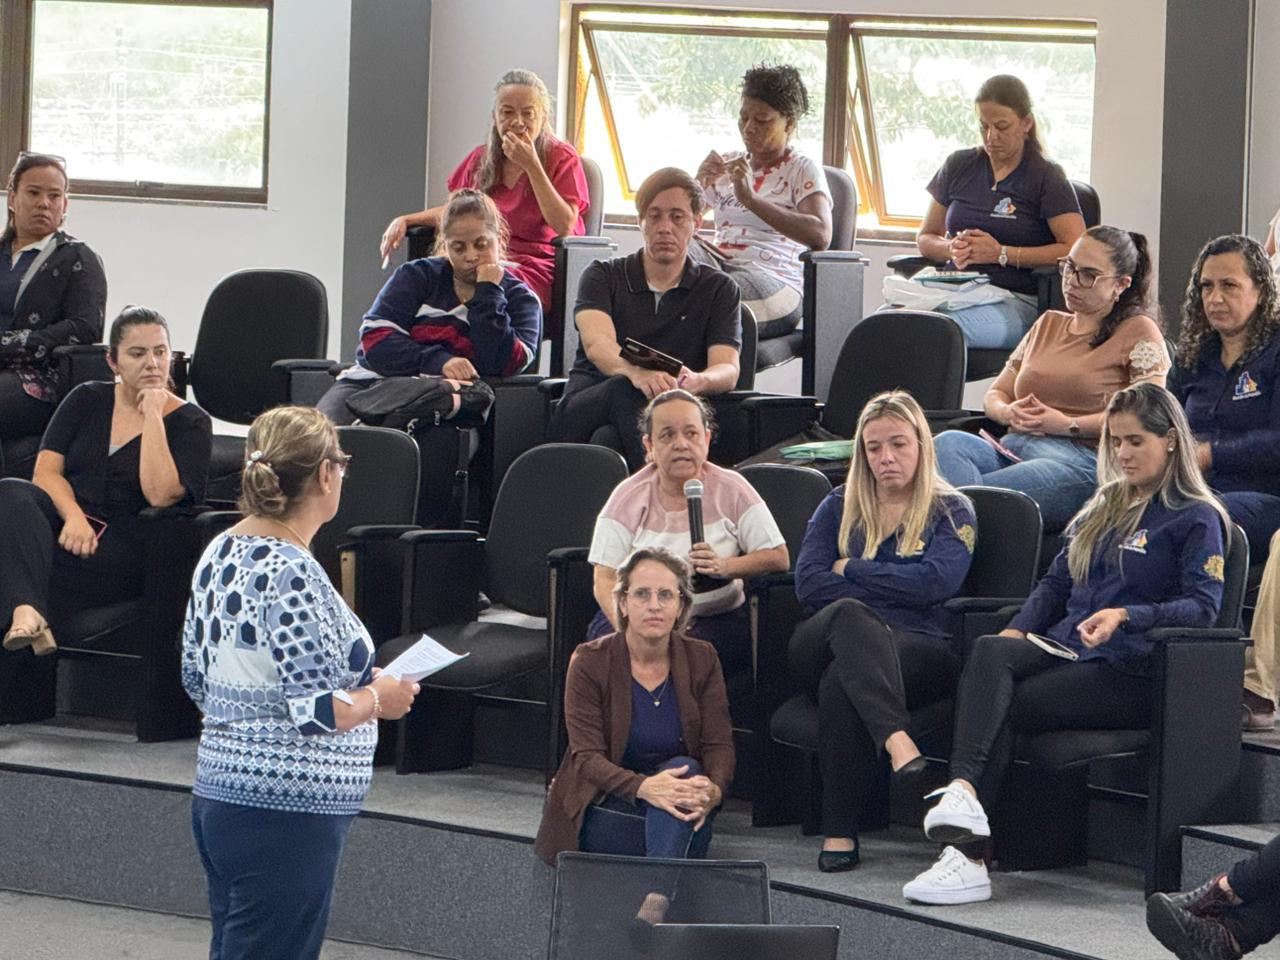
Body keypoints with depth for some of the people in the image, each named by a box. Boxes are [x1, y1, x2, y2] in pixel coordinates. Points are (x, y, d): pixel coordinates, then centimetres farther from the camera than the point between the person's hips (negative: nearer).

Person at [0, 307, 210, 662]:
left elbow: (160, 494, -11)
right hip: (66, 522, 4)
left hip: (123, 546, -4)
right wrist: (73, 517, -15)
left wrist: (152, 415, -11)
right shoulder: (87, 400, 17)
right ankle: (29, 613, -50)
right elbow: (46, 470, 5)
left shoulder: (190, 423, 5)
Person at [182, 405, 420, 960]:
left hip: (219, 787, 9)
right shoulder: (293, 575, -20)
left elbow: (196, 679, 16)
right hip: (283, 811, -9)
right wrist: (377, 698, -5)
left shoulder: (221, 552, 7)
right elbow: (316, 713, -22)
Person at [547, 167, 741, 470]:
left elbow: (728, 370, 2)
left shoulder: (717, 289, 18)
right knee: (627, 389, -38)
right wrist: (637, 372, -33)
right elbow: (596, 343, -7)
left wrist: (697, 381, -27)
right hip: (583, 411, 0)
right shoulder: (603, 276, 15)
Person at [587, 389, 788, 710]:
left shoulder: (731, 490, 5)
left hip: (717, 617, 0)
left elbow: (779, 558, 2)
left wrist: (725, 566, -17)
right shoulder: (629, 498, 4)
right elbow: (605, 580, -4)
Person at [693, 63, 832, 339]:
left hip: (774, 279, -5)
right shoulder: (728, 163, 23)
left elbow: (820, 235, -15)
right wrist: (699, 181, -5)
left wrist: (751, 199, -23)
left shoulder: (803, 170, 5)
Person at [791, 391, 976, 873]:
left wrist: (850, 570, 1)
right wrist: (891, 590, -5)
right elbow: (808, 582, 5)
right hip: (825, 640, 2)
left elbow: (936, 582, -7)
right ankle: (896, 740, -57)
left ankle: (840, 831, -40)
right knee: (850, 615, -38)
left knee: (841, 681, -38)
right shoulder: (840, 507, 22)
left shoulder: (952, 511, 14)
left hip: (918, 647, -2)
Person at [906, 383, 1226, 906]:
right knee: (989, 652, -29)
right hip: (1064, 649, 6)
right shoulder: (1103, 508, 27)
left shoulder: (1196, 519, 4)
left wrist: (1126, 617, -24)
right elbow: (1056, 583, 25)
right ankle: (963, 795, -48)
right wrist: (1018, 630, 5)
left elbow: (1202, 607, -9)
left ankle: (966, 853, -35)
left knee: (1001, 707, -27)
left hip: (1129, 671, -6)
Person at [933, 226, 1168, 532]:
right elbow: (995, 395, 29)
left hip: (1085, 459, -6)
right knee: (948, 444, -32)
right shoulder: (1049, 323, 30)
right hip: (1014, 447, 6)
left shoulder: (1138, 331, 10)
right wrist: (1009, 413, 3)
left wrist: (1070, 425, -11)